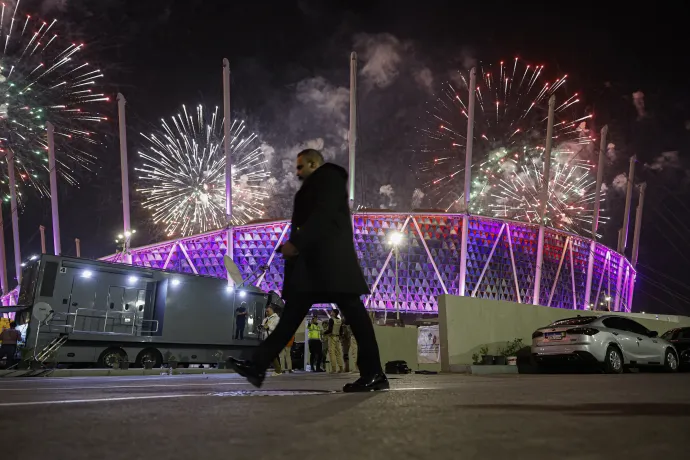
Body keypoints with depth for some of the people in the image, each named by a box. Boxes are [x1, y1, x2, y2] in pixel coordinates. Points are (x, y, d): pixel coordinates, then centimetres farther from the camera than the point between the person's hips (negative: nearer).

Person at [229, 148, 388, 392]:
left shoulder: (329, 176, 2)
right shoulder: (314, 188, 30)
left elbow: (324, 215, -14)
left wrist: (296, 242, -18)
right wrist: (294, 245, 10)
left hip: (330, 256, -10)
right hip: (315, 259, 10)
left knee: (351, 308, -9)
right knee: (293, 311, 2)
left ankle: (373, 374, -7)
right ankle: (258, 365, -2)